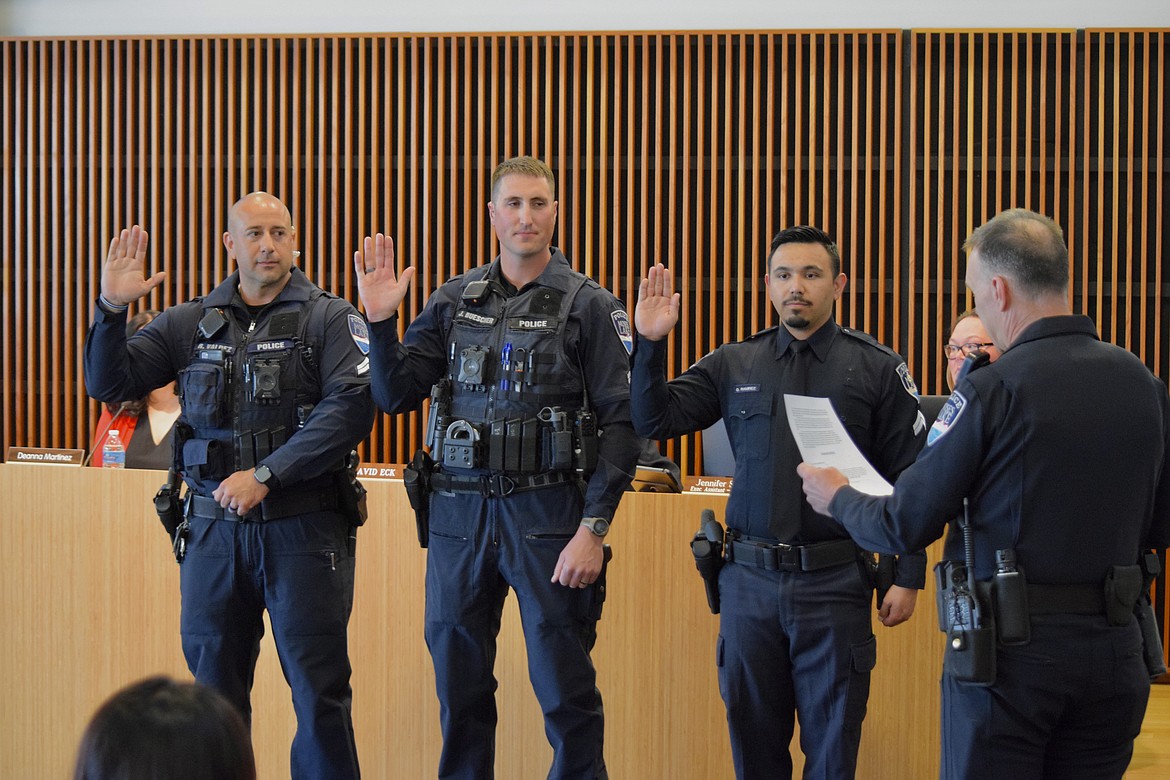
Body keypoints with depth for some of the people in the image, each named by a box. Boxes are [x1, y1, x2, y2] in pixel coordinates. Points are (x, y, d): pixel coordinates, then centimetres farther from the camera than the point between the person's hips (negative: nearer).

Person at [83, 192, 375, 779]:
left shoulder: (329, 319, 0)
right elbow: (109, 384, 7)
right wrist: (111, 308, -9)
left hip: (302, 528, -3)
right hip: (214, 527, 3)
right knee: (212, 686, 11)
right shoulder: (189, 324, 10)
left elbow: (351, 409, -14)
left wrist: (265, 475, -18)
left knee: (319, 691, -1)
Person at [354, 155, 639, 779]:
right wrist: (381, 322, -8)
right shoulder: (453, 301, 8)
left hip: (546, 514, -3)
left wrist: (593, 528, -13)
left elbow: (620, 422, -7)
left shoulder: (589, 305, -3)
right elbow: (394, 395, 7)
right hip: (459, 512, 4)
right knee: (458, 686, 12)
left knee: (565, 691, 1)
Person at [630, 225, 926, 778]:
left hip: (834, 583, -2)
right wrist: (650, 343, -10)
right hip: (750, 579, 2)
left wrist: (908, 577, -3)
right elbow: (653, 420, 3)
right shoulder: (734, 365, 6)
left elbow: (907, 480, 1)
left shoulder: (878, 369, 0)